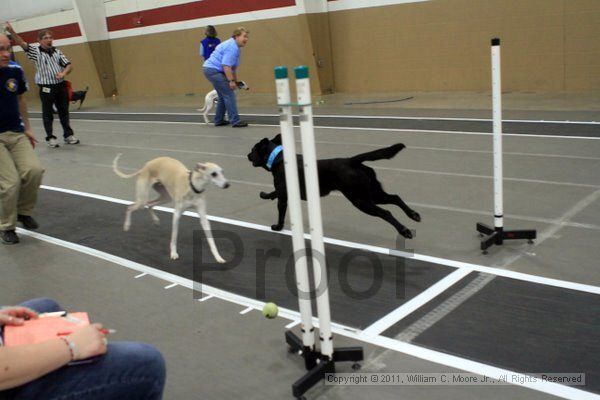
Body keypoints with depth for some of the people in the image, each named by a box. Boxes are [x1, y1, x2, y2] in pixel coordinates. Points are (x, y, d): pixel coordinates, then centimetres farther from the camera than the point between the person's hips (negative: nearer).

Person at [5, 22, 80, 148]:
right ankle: (50, 138, 13)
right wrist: (11, 31, -34)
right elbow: (21, 43, -18)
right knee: (47, 114, 4)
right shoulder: (35, 50, -3)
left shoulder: (57, 51, 7)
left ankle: (68, 135, 22)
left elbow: (69, 65, 9)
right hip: (46, 88, -3)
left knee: (64, 112, 11)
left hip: (61, 86, 3)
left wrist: (63, 73, -12)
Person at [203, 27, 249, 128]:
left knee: (223, 96, 17)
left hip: (211, 70, 11)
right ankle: (235, 121, -10)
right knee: (229, 95, -10)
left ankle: (218, 120, 22)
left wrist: (235, 81, 26)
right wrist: (231, 81, -24)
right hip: (214, 70, -11)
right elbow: (226, 65, -25)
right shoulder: (232, 47, -17)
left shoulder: (233, 45, 17)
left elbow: (232, 67, 24)